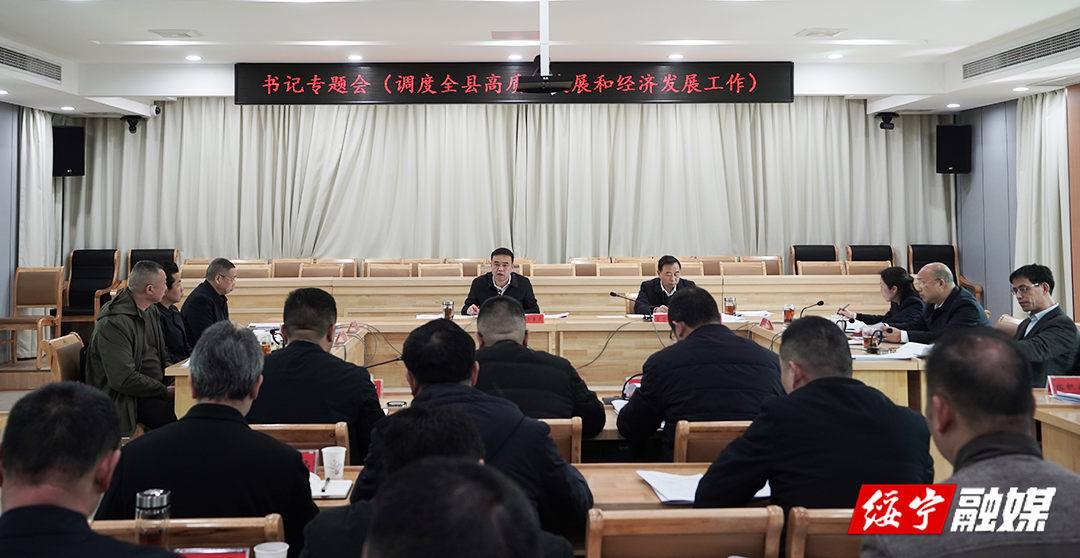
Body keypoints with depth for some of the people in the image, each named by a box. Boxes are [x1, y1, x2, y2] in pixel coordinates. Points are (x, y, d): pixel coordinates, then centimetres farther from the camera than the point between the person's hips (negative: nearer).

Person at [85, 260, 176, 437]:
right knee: (173, 418, -31)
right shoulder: (113, 324, -19)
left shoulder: (151, 310, 10)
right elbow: (123, 379, -23)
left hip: (155, 385, 8)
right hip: (124, 397, -8)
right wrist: (165, 392, -20)